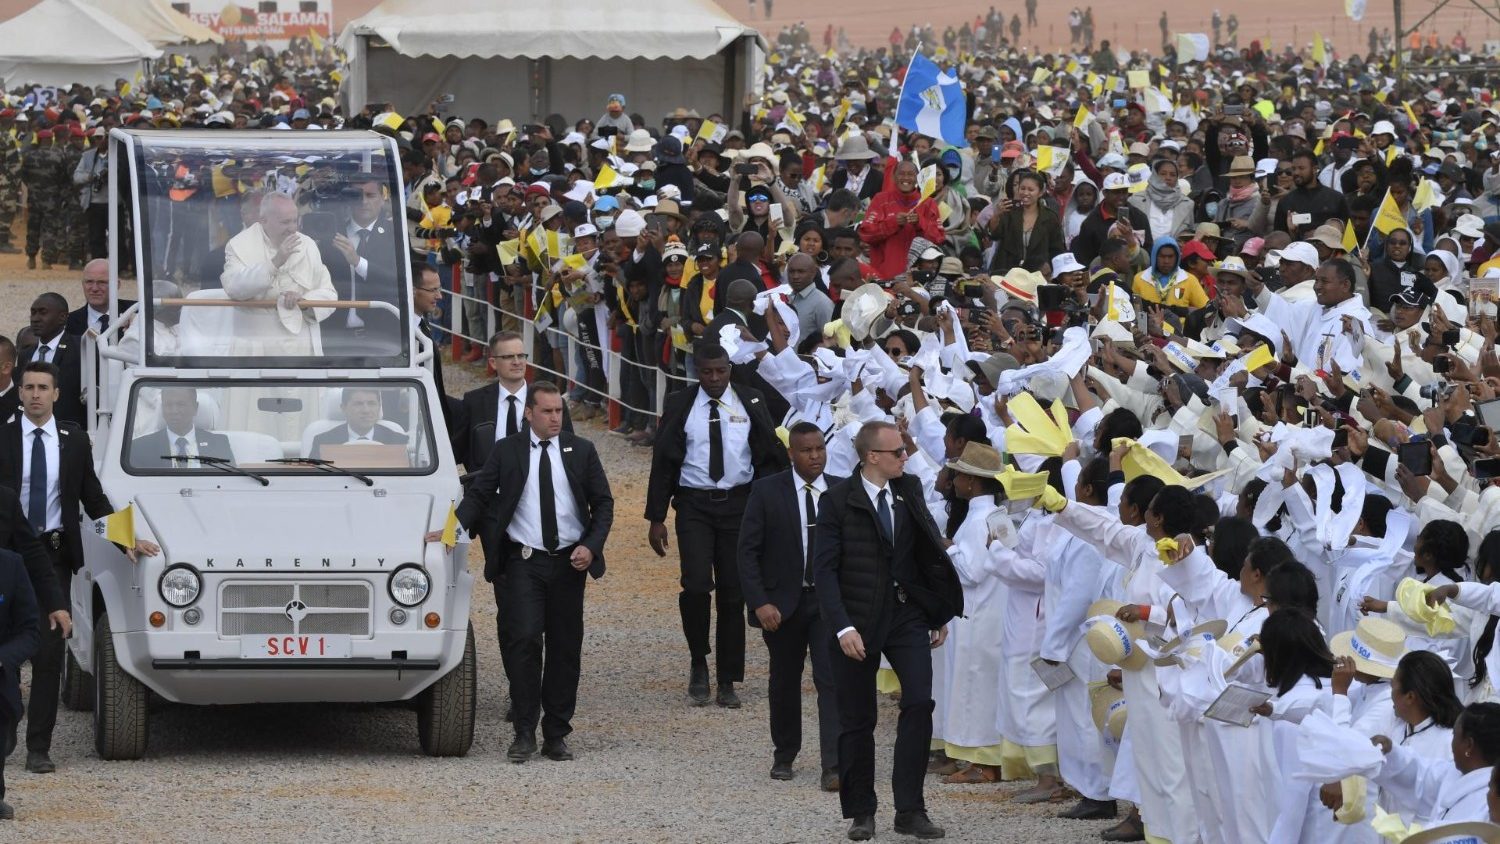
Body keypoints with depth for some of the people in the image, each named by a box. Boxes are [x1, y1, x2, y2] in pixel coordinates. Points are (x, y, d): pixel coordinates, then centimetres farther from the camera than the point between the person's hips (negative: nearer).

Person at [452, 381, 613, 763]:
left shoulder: (581, 451, 7)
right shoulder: (506, 452, 3)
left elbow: (603, 503, 9)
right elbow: (478, 495, 0)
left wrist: (591, 546, -6)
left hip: (569, 562, 2)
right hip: (523, 561, -2)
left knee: (565, 649, 5)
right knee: (523, 641, -13)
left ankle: (556, 735, 12)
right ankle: (524, 734, -7)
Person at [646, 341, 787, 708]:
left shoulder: (751, 402, 4)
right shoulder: (679, 406, 1)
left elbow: (770, 457, 7)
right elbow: (663, 462, 3)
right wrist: (656, 518, 0)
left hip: (738, 503, 1)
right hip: (694, 504, -1)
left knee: (733, 592, 4)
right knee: (696, 585, -18)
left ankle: (727, 683, 12)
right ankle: (699, 662, 5)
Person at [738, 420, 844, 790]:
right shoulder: (766, 491, -4)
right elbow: (748, 551, -5)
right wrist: (760, 603, -14)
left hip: (829, 600, 0)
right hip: (782, 601, 0)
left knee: (832, 680, -10)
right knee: (784, 681, 14)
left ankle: (834, 767, -14)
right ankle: (784, 756, 32)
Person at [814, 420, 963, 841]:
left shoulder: (909, 491, 6)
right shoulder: (838, 502, -7)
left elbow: (927, 553, 12)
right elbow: (825, 570, -10)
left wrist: (939, 613, 10)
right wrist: (842, 627, -18)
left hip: (907, 613, 3)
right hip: (858, 620, -3)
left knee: (919, 703, -11)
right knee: (857, 720, 5)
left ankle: (910, 810, -6)